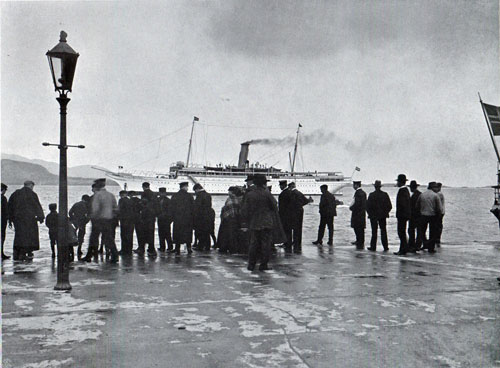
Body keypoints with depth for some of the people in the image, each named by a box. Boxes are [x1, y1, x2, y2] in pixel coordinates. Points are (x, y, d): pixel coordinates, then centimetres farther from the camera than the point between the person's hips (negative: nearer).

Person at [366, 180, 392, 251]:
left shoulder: (371, 195, -10)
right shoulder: (385, 194, -2)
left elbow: (368, 206, -9)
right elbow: (389, 206, 0)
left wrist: (370, 214, 3)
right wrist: (385, 212, 10)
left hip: (373, 216, -2)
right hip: (383, 216, 2)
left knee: (374, 232, 3)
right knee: (383, 231, 7)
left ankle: (373, 247, 7)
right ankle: (385, 247, 8)